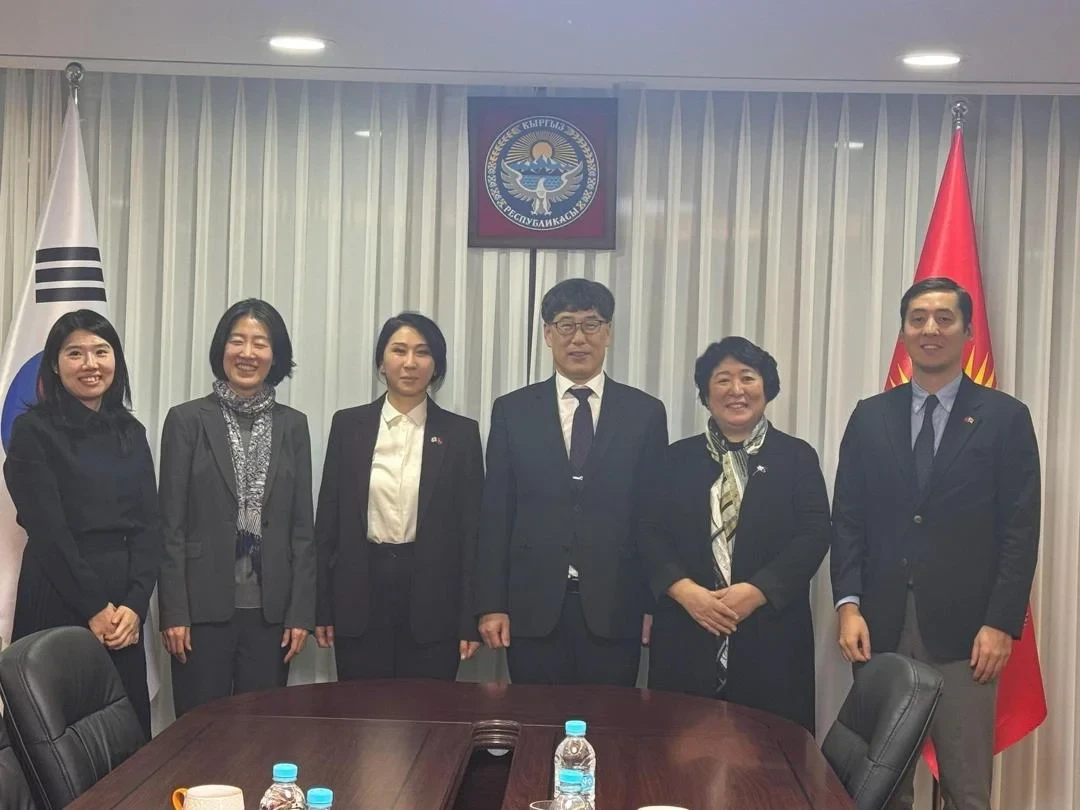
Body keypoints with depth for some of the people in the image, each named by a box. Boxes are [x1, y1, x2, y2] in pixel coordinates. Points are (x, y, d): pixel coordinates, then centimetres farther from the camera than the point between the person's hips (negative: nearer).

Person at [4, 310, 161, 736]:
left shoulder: (130, 431, 11)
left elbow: (148, 524, 6)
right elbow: (48, 530, -10)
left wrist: (135, 605, -7)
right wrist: (95, 607, -11)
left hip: (124, 607, 5)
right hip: (58, 605, -4)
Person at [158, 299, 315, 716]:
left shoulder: (292, 424, 7)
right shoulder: (187, 419, -1)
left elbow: (302, 526, 6)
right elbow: (171, 524, -3)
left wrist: (301, 611, 0)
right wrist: (173, 612, -8)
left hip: (270, 608, 2)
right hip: (204, 606, -2)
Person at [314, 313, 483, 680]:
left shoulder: (461, 432, 2)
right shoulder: (348, 424, 4)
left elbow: (471, 528, 2)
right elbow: (329, 517, 5)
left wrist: (470, 618, -3)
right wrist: (322, 607, 2)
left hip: (433, 596, -1)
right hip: (360, 593, 1)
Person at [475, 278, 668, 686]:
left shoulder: (645, 413, 6)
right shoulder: (512, 410, 7)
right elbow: (496, 512, 5)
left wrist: (657, 604, 1)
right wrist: (491, 604, 0)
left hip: (614, 608, 0)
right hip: (534, 607, 1)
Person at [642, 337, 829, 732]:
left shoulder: (797, 457, 7)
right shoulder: (678, 458, 11)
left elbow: (814, 536, -2)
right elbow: (652, 534, 4)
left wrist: (756, 592, -14)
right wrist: (684, 590, -14)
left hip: (771, 635, -1)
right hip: (687, 634, 1)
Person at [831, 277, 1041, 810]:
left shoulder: (1005, 418, 2)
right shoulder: (869, 417, 10)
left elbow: (1020, 530, -2)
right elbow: (847, 519, 7)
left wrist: (1001, 624, -9)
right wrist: (848, 605, -4)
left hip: (964, 629, -2)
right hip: (879, 626, 2)